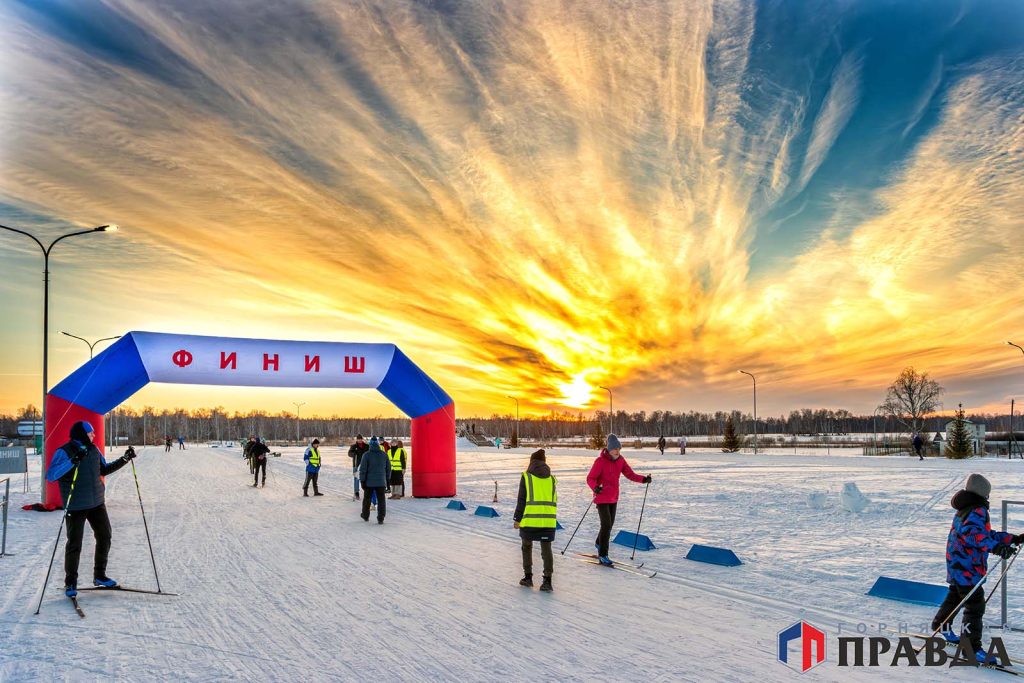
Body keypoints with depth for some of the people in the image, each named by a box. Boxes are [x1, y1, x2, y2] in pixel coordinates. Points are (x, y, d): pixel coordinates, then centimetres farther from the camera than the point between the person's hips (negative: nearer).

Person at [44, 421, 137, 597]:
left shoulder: (93, 450, 5)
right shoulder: (64, 452, -15)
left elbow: (104, 470, 19)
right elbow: (51, 476, -27)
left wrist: (124, 459, 10)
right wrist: (73, 461, -37)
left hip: (97, 503, 6)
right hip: (76, 506, -6)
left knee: (104, 538, 11)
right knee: (74, 544, -1)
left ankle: (100, 575, 27)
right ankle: (70, 583, 15)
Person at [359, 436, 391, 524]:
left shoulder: (366, 455, -9)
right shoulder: (384, 455, 1)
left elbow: (363, 469, -10)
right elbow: (388, 468, 8)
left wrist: (362, 480, -3)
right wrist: (387, 479, 18)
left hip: (369, 482, -1)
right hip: (381, 482, 1)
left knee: (367, 499, 16)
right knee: (381, 500, 3)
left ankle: (365, 516, 31)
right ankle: (380, 519, -4)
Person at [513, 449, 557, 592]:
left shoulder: (526, 476, 0)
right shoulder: (551, 478, 11)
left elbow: (522, 500, -3)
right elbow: (554, 500, 14)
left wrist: (517, 518, 2)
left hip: (530, 519, -2)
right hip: (548, 520, 2)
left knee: (527, 547, 17)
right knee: (546, 549, 5)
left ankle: (528, 577, 19)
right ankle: (547, 580, -2)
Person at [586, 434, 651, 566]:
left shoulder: (620, 460, 1)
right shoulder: (600, 461, -18)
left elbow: (630, 474, 1)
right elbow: (590, 478, -18)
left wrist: (643, 479, -15)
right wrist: (595, 487, -39)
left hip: (614, 498, 7)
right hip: (602, 497, -7)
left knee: (610, 524, 18)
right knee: (606, 525, -11)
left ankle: (599, 543, 43)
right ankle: (602, 555, -2)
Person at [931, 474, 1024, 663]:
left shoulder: (965, 510, 16)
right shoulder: (977, 511, -16)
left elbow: (987, 534, 24)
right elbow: (973, 533, -35)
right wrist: (995, 547, -45)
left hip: (958, 564, 11)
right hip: (966, 567, -11)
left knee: (956, 595, 28)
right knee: (975, 604, -11)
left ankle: (941, 625, 46)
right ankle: (971, 646, -10)